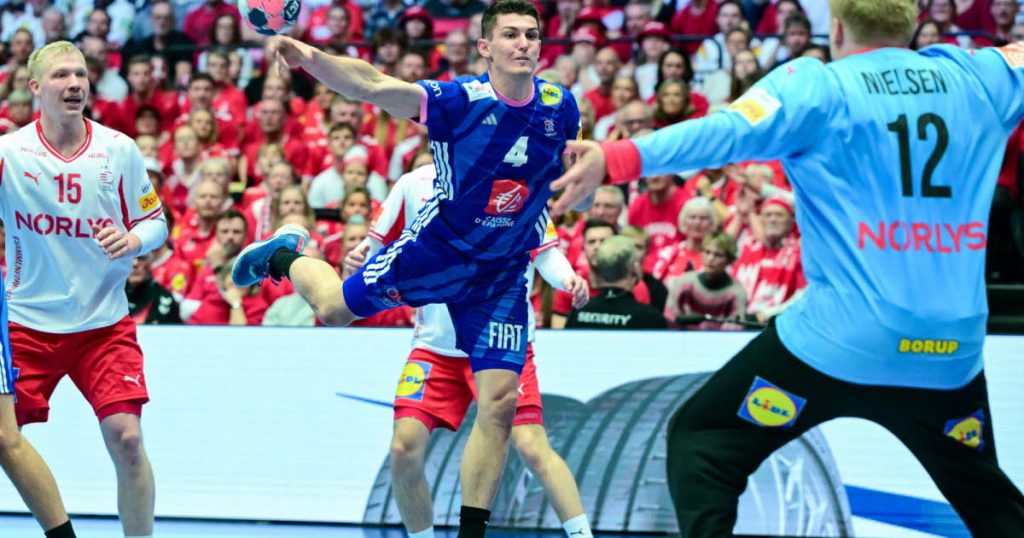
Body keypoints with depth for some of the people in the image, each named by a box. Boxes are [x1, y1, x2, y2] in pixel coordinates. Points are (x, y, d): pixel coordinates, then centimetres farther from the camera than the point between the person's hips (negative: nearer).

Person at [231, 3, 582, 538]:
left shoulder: (560, 106, -8)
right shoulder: (460, 100, -22)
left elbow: (572, 182, 13)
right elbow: (374, 86, -36)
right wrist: (313, 58, -51)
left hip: (503, 274, 2)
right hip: (437, 249, -2)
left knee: (499, 401, -7)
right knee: (335, 308, 12)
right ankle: (283, 257, 48)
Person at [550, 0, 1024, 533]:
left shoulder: (817, 86, -3)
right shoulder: (976, 78, 9)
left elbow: (727, 132, -17)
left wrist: (616, 159, -24)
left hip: (838, 343, -4)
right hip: (951, 357, 4)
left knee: (699, 440, 10)